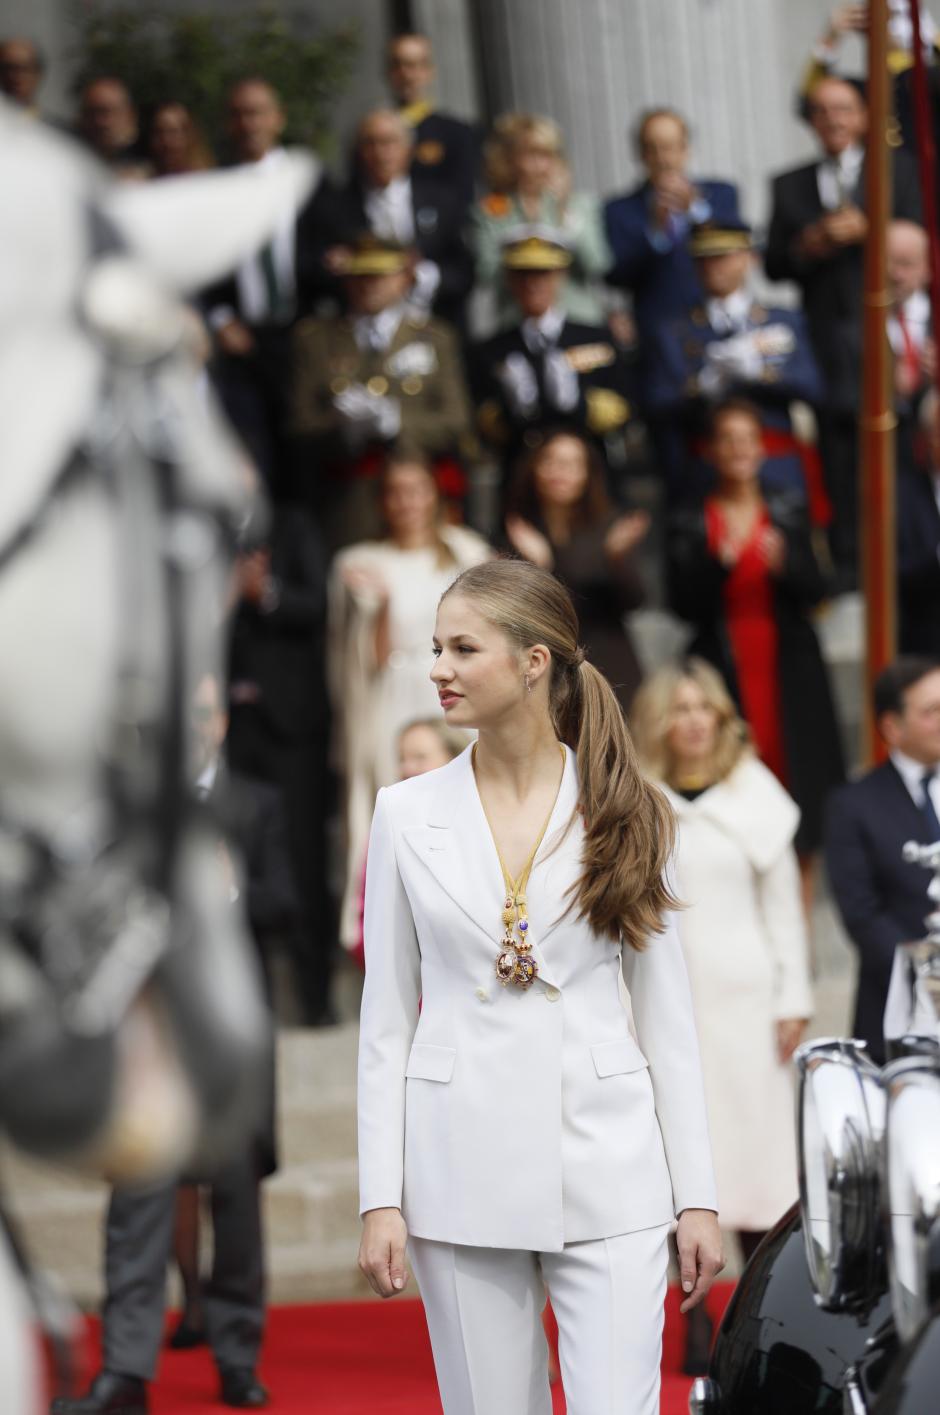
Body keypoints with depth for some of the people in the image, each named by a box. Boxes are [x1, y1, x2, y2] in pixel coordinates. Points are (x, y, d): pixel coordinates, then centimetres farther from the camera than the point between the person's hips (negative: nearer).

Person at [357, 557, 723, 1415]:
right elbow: (386, 1023, 5)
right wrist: (380, 1198, -2)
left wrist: (697, 1196, 0)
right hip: (461, 1169, 1)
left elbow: (665, 1015, 4)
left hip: (606, 1166, -1)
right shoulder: (408, 814, 4)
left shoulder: (623, 815, 2)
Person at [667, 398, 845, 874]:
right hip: (724, 673, -1)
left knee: (794, 772, -2)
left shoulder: (788, 517, 10)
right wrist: (718, 564, -20)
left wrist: (785, 566, -17)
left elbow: (814, 592, 3)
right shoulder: (689, 526, 5)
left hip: (788, 672, 1)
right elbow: (682, 603, -3)